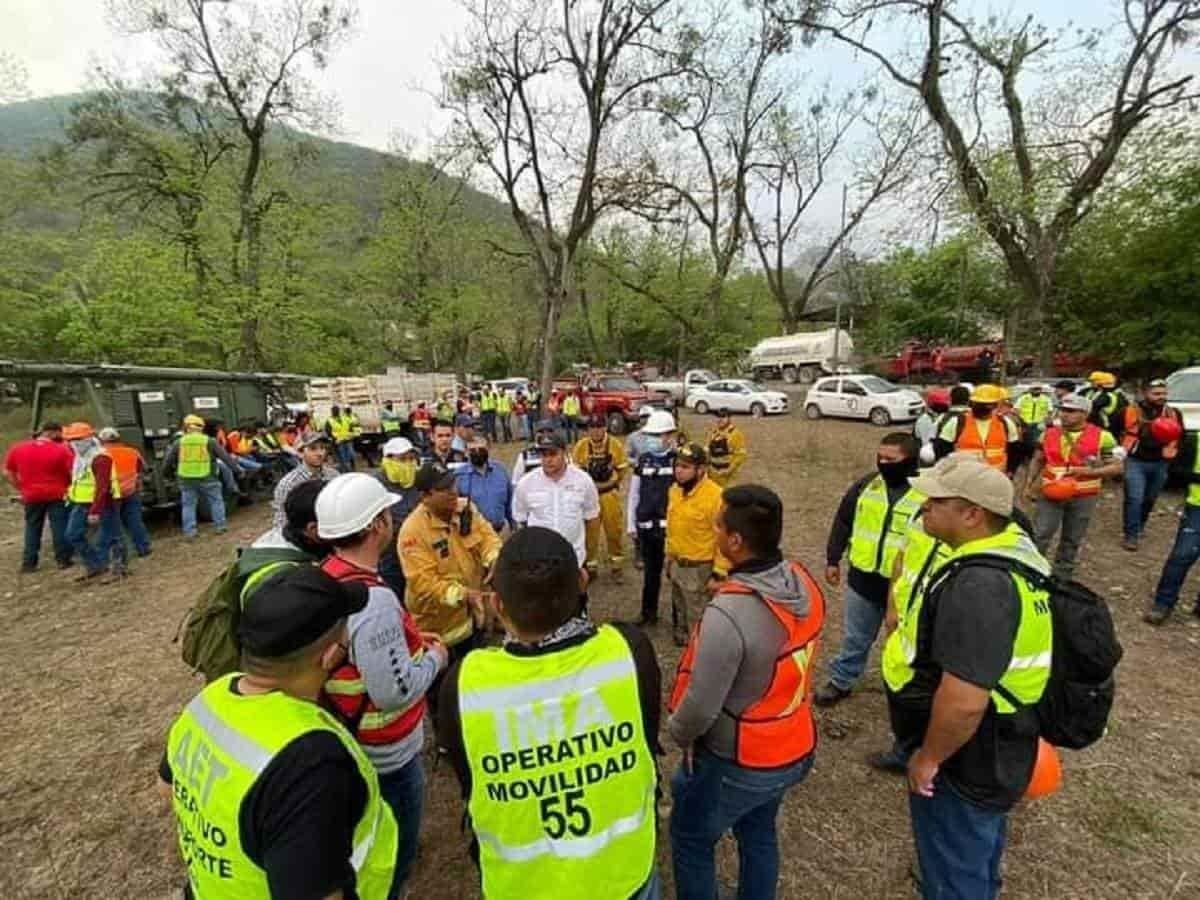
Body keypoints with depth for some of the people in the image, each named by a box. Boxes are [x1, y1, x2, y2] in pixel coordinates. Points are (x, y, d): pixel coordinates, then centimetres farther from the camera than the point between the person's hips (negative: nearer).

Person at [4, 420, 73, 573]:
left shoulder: (17, 448, 1)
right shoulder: (61, 449, -12)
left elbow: (7, 473, 7)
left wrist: (21, 489, 14)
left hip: (31, 496, 4)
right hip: (57, 495, -3)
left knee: (32, 529, 12)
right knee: (60, 527, 3)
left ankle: (28, 563, 14)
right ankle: (63, 560, 5)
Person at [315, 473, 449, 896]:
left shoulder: (327, 575, -6)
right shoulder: (374, 600, -36)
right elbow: (395, 691, -32)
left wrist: (407, 640, 3)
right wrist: (434, 658, -15)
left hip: (348, 741, 9)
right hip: (386, 753, -9)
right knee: (394, 852, 18)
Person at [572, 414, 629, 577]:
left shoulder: (615, 445, -8)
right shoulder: (581, 446, -9)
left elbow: (621, 469, 1)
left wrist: (610, 483, 0)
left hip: (610, 493, 0)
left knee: (613, 528, 9)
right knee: (590, 530, 7)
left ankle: (616, 562, 28)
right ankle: (591, 564, 22)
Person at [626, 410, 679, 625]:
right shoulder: (643, 461, 5)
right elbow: (633, 494, 9)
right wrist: (631, 524, 9)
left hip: (671, 527, -4)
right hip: (646, 527, 5)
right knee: (650, 571, 18)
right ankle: (648, 613, 34)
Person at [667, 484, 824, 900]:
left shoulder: (728, 613, -36)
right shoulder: (805, 584, -12)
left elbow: (701, 707, -26)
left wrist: (678, 734, -6)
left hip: (738, 762, -6)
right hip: (793, 748, 7)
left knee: (690, 838, 20)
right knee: (758, 834, 30)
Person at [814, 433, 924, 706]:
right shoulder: (867, 484, -1)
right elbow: (843, 521, 8)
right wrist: (833, 560, 8)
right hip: (863, 578, 3)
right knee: (854, 638, 19)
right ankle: (840, 682, 36)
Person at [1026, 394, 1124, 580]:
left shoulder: (1102, 437, -6)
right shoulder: (1049, 433, 2)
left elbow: (1117, 467, -4)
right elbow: (1038, 461, 14)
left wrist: (1092, 472, -20)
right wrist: (1030, 484, 9)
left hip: (1084, 497, -1)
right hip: (1050, 493, 1)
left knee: (1072, 540, 12)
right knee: (1039, 535, -2)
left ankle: (1061, 577, 26)